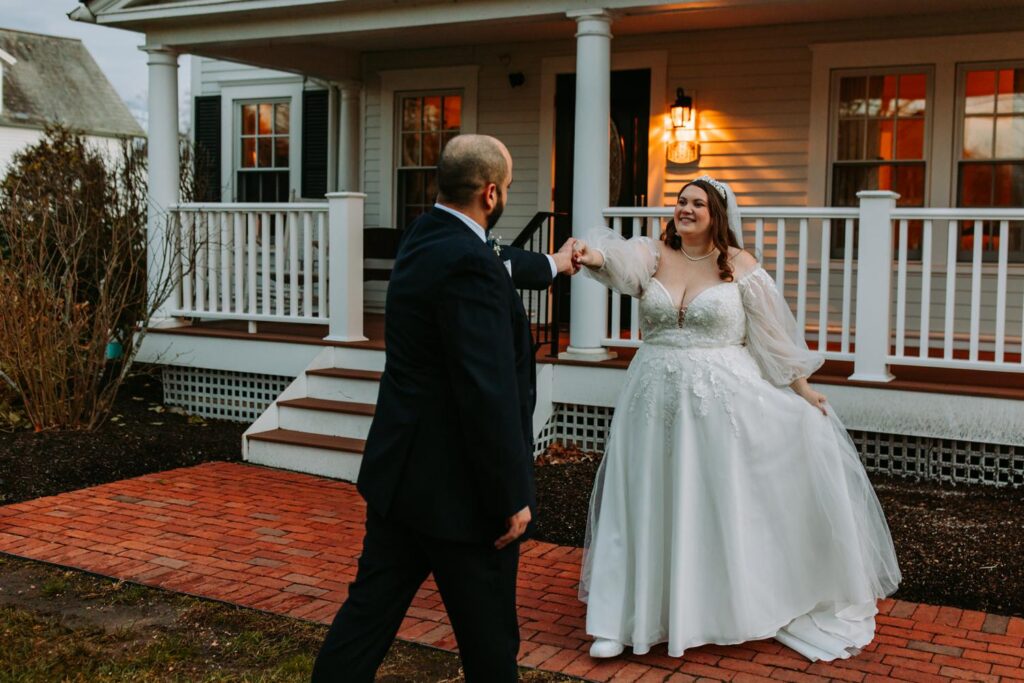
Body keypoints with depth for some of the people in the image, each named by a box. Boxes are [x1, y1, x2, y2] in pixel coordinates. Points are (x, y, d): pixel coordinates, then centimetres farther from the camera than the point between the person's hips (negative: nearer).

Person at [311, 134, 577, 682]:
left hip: (401, 472, 9)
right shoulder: (468, 265, -22)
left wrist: (550, 265, 48)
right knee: (489, 639, 8)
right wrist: (512, 498, -18)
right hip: (458, 489, -9)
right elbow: (488, 393, -25)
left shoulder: (427, 236, 8)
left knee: (371, 610, 13)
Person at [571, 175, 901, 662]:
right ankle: (627, 617, 16)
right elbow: (622, 260, -21)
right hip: (659, 397, 2)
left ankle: (744, 603, 25)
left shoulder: (739, 265, -2)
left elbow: (772, 331, 2)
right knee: (651, 507, 6)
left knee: (727, 504, 6)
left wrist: (801, 386, 2)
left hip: (724, 397, -1)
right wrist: (594, 256, -43)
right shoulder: (653, 254, 1)